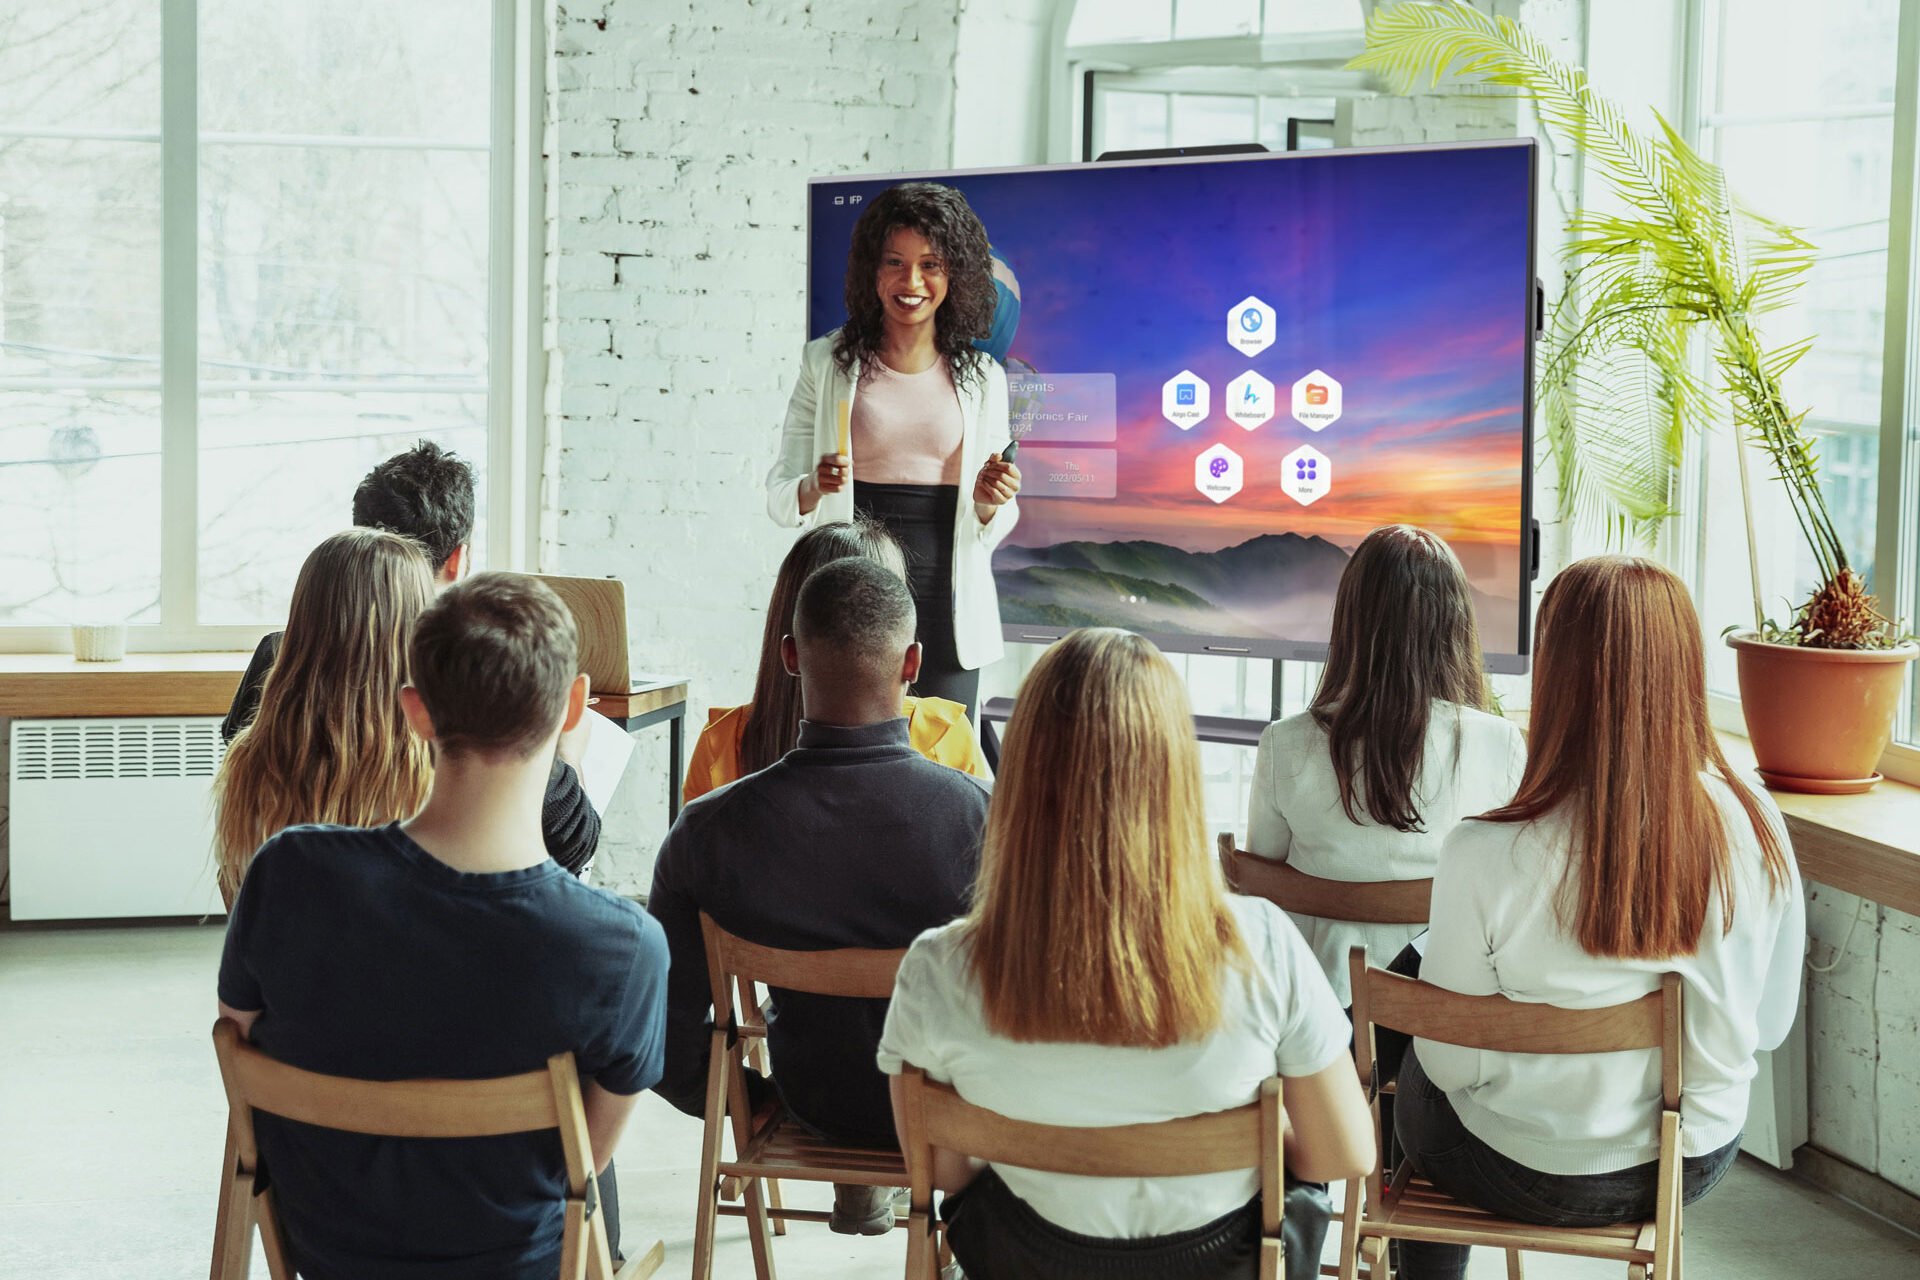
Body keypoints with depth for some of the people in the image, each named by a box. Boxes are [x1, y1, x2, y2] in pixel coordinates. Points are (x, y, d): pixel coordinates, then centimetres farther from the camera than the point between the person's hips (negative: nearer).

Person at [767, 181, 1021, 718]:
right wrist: (814, 488, -16)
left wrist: (989, 503, -8)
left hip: (947, 603, 1)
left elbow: (993, 527, 14)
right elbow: (780, 495, 4)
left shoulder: (981, 377, 9)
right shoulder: (827, 363, 4)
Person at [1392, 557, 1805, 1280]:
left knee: (1416, 1079, 30)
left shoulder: (1486, 856, -27)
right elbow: (1770, 1025, -3)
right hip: (1696, 1165, 3)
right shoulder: (1756, 829, -17)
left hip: (1531, 1178, -3)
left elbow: (1453, 1062, -16)